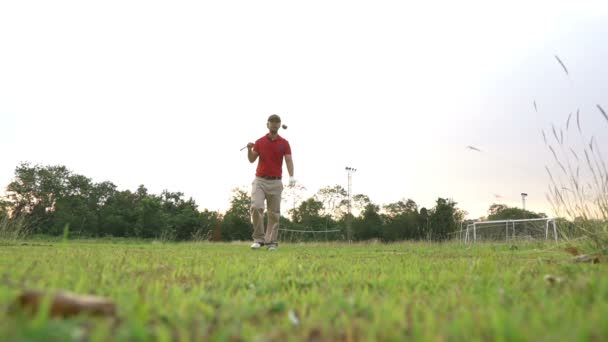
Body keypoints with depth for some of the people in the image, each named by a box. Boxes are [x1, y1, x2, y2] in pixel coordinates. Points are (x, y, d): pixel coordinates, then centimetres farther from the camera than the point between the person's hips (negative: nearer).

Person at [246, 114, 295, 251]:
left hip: (276, 182, 0)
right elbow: (252, 160, 6)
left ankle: (271, 242, 11)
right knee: (256, 207, -17)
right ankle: (258, 238, -5)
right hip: (260, 180, 0)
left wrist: (291, 176, -25)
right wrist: (249, 149, -14)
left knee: (274, 213, 2)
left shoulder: (284, 143, 3)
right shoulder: (259, 142, 7)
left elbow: (289, 161, -8)